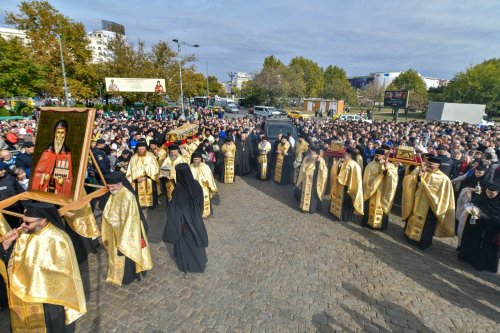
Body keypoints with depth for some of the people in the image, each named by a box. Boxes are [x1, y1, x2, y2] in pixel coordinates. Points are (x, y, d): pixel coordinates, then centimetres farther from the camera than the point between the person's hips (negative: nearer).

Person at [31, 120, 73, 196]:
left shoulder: (68, 154, -4)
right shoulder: (47, 152, 4)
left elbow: (70, 178, 0)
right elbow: (37, 172, 7)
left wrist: (63, 181, -17)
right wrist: (44, 176, -11)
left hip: (60, 191, -2)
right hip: (45, 188, 2)